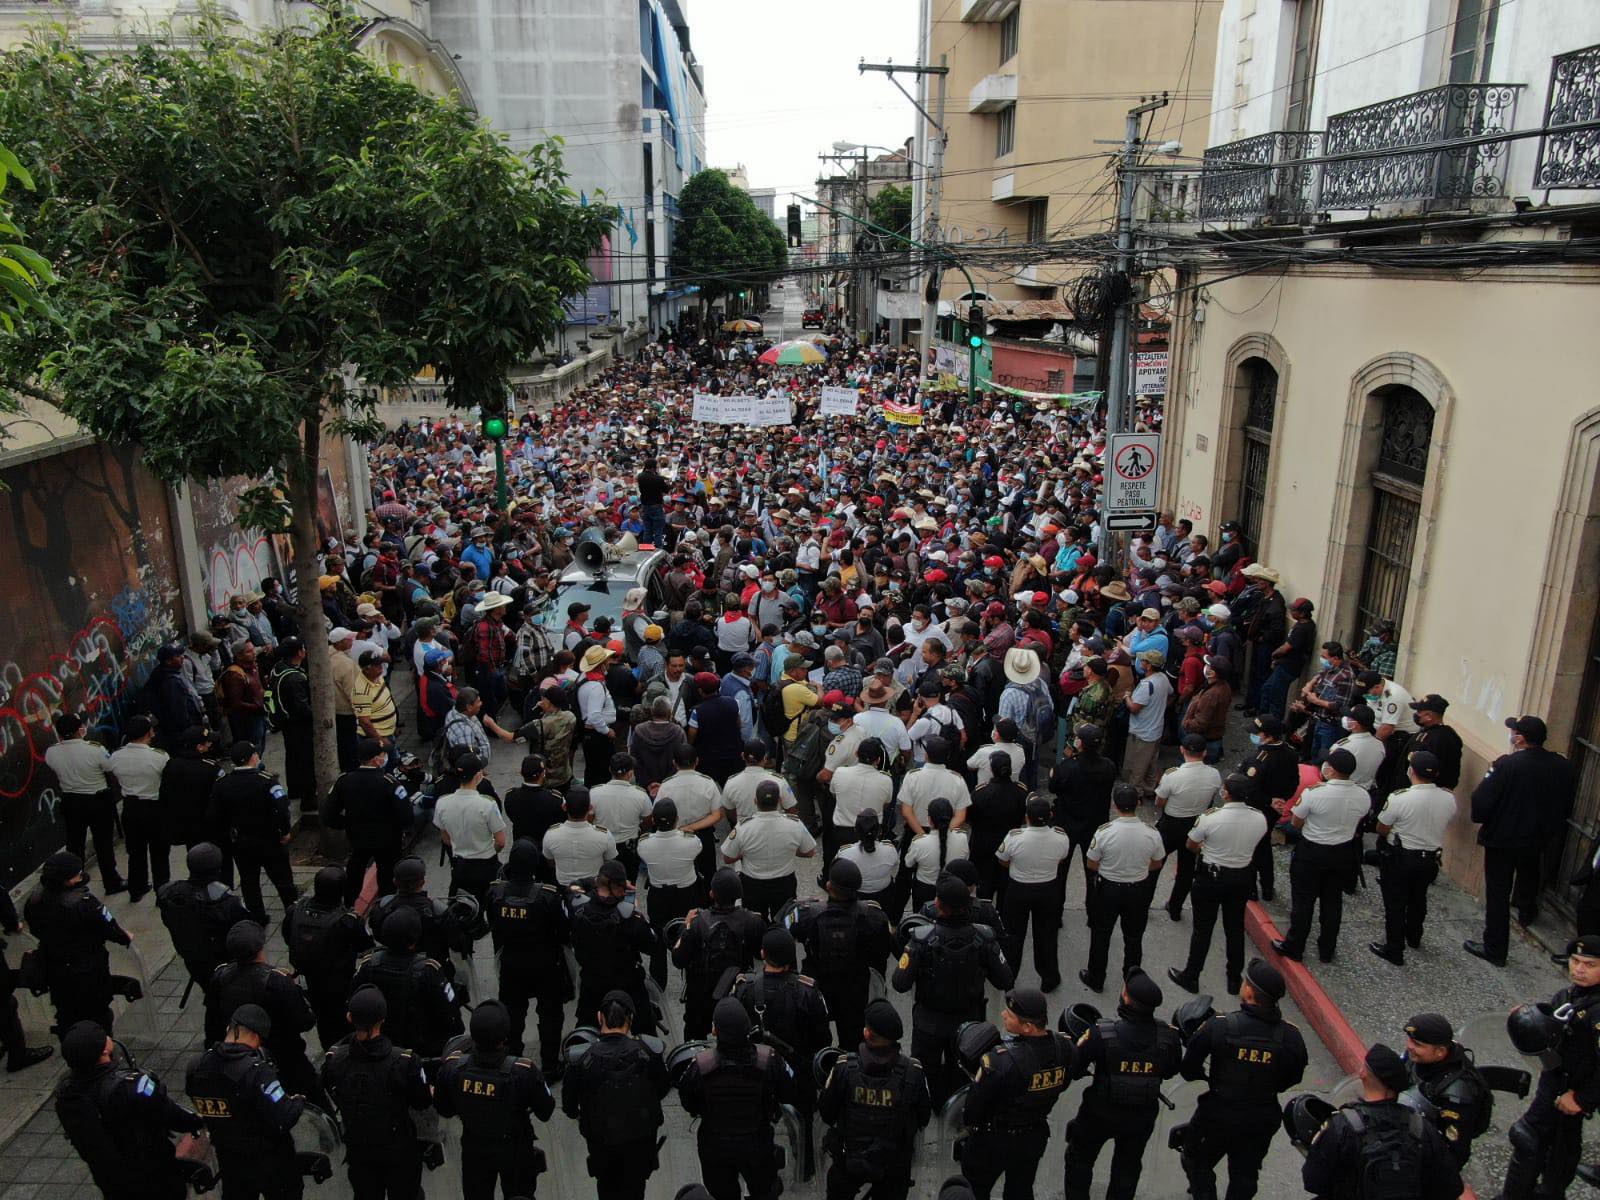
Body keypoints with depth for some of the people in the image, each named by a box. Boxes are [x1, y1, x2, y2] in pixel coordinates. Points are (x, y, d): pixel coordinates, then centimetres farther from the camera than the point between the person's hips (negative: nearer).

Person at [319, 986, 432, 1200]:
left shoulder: (333, 1058, -21)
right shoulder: (404, 1061, -29)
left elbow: (332, 1096, -1)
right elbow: (422, 1102, -12)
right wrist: (432, 1092, 9)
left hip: (357, 1149, 2)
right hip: (399, 1150, -2)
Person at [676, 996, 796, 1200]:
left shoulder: (700, 1065, -30)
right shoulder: (769, 1059, -28)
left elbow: (689, 1106, -12)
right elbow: (787, 1094, -10)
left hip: (715, 1147, 0)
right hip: (758, 1145, 0)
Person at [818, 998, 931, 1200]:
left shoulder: (844, 1067, -23)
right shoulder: (913, 1072, -21)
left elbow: (826, 1113, -10)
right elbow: (923, 1117, -6)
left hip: (848, 1160, 0)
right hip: (895, 1162, 0)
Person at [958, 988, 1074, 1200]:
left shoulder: (1000, 1060, -37)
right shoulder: (1064, 1047, -19)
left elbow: (975, 1104, -23)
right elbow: (1062, 1085, 1)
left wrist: (968, 1122, -1)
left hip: (992, 1142, -5)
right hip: (1035, 1138, 5)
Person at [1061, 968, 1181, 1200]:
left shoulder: (1101, 1034, -31)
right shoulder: (1168, 1037, -23)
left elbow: (1074, 1070, -20)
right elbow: (1170, 1072, -3)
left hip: (1100, 1113, -2)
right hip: (1142, 1117, 2)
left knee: (1080, 1158, 26)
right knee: (1128, 1167, 28)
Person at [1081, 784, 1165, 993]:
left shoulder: (1104, 832, -26)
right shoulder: (1152, 834, -20)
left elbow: (1091, 864, -12)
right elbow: (1156, 865, -1)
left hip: (1108, 889, -2)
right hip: (1138, 891, 2)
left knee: (1101, 936, 19)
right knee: (1133, 938, 21)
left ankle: (1095, 979, 33)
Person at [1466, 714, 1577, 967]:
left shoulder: (1506, 765, -27)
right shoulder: (1563, 767, -8)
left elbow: (1481, 801, -25)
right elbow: (1566, 807, 5)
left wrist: (1480, 819, -3)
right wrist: (1550, 828, 21)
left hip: (1502, 840, -6)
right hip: (1540, 839, 6)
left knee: (1498, 894, 5)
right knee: (1529, 874, 34)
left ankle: (1495, 949, 12)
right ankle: (1527, 911, 61)